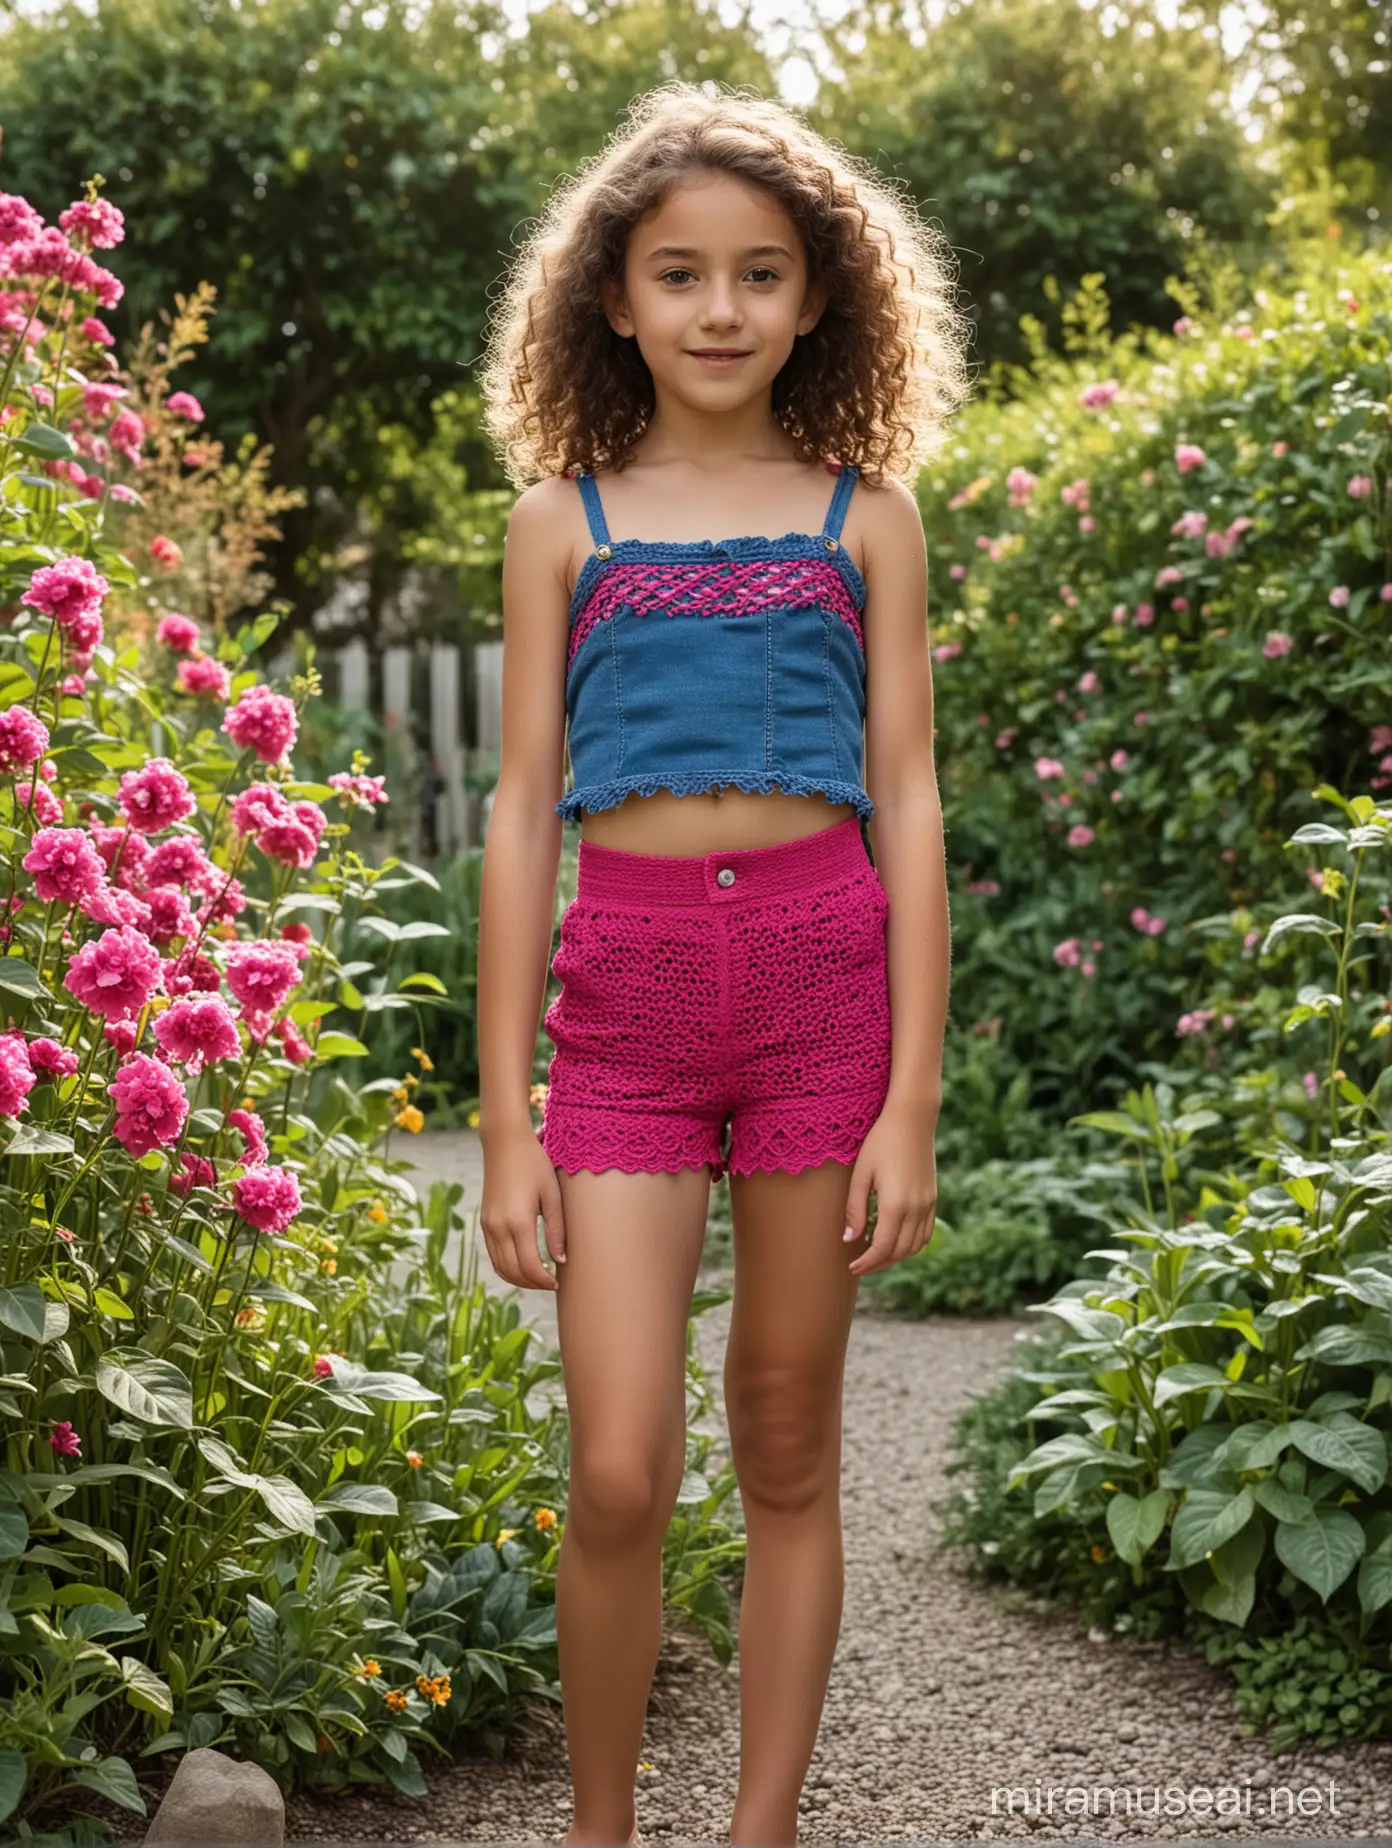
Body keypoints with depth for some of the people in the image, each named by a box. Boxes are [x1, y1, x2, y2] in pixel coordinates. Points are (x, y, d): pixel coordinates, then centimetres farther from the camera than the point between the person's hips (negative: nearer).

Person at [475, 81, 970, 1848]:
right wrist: (504, 1120, 2)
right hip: (623, 986, 0)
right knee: (620, 1473, -8)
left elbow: (908, 805, 5)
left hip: (822, 970, 1)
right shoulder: (565, 522, 8)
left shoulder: (865, 521, 8)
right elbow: (521, 811, 7)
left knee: (789, 1457, 7)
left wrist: (910, 1105, -2)